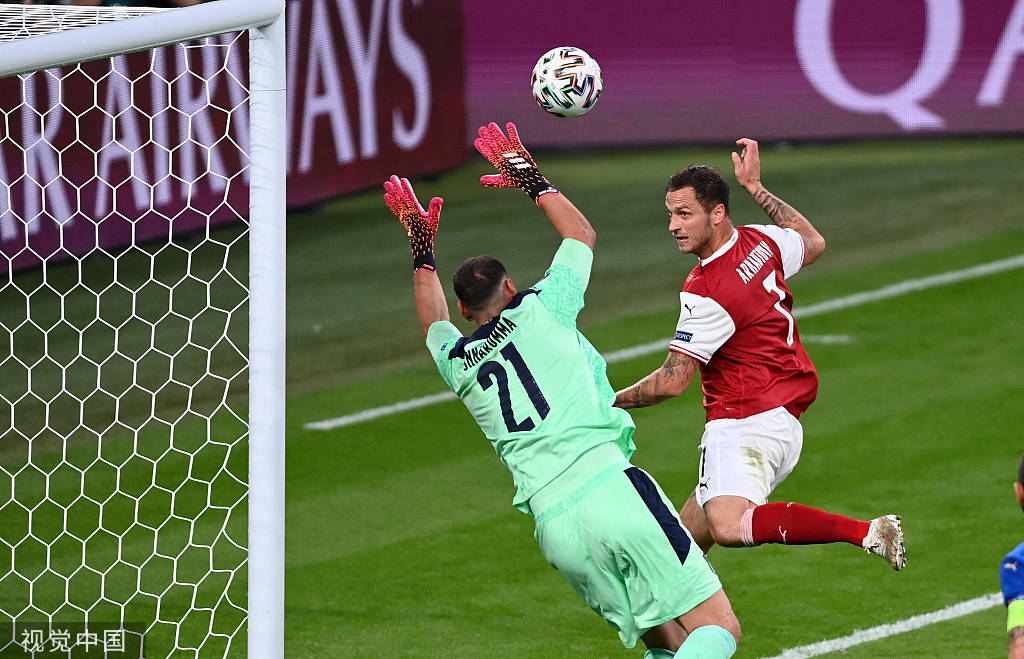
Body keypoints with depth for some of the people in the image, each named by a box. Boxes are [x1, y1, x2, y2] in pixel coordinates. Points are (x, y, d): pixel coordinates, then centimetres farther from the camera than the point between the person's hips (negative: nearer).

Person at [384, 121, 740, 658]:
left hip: (551, 526, 4)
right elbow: (582, 234, 29)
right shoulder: (539, 311, 9)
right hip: (609, 487, -4)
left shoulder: (455, 363, 19)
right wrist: (534, 181, 41)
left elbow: (434, 325, 46)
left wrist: (422, 252, 54)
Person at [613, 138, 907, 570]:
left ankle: (865, 532, -38)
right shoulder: (759, 242, 6)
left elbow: (672, 382, -15)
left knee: (728, 527, -34)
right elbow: (812, 243, 30)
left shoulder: (706, 292, -18)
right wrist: (756, 188, 34)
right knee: (686, 539, 17)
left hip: (745, 426, -11)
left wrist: (609, 403, -1)